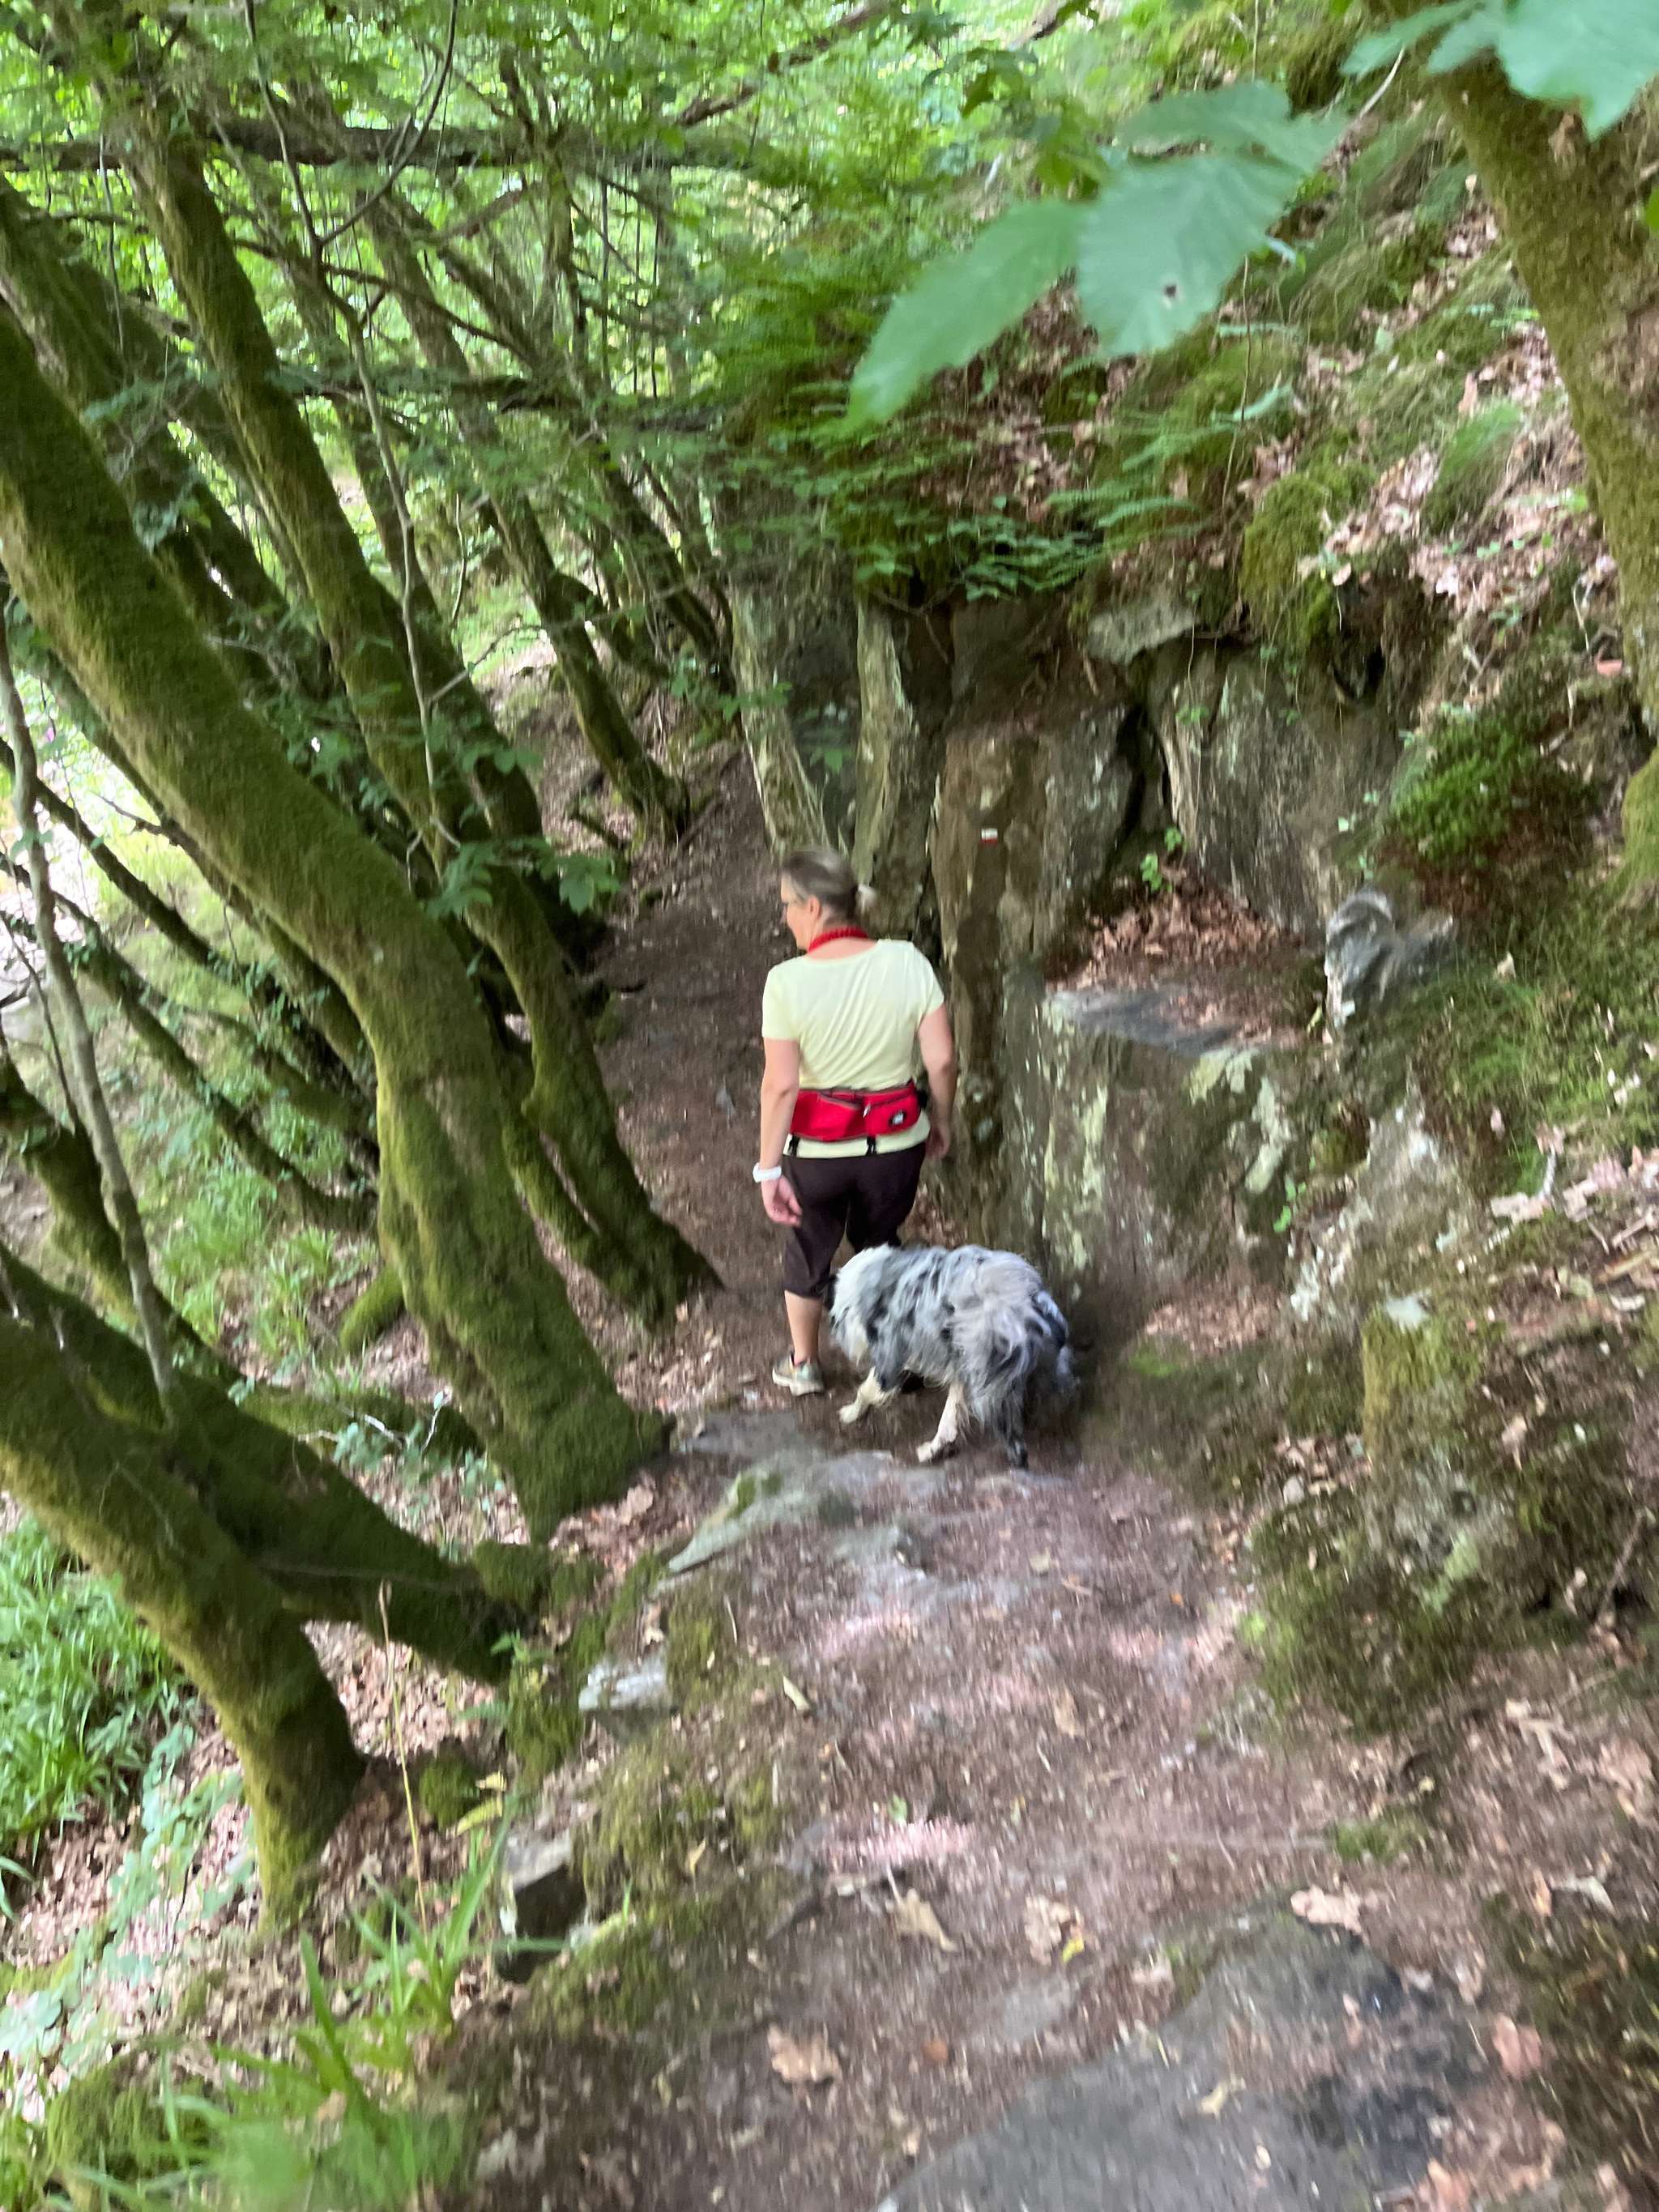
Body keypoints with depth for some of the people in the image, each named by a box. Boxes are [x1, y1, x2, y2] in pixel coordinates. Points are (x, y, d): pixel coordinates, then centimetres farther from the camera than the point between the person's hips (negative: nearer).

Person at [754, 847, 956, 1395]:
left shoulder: (788, 981, -19)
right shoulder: (908, 963, -13)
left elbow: (780, 1085, -18)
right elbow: (942, 1058, -9)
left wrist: (769, 1167, -10)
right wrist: (940, 1119, 8)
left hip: (816, 1148, -2)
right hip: (896, 1143, 2)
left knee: (808, 1251, 23)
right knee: (880, 1247, 27)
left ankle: (802, 1365, 42)